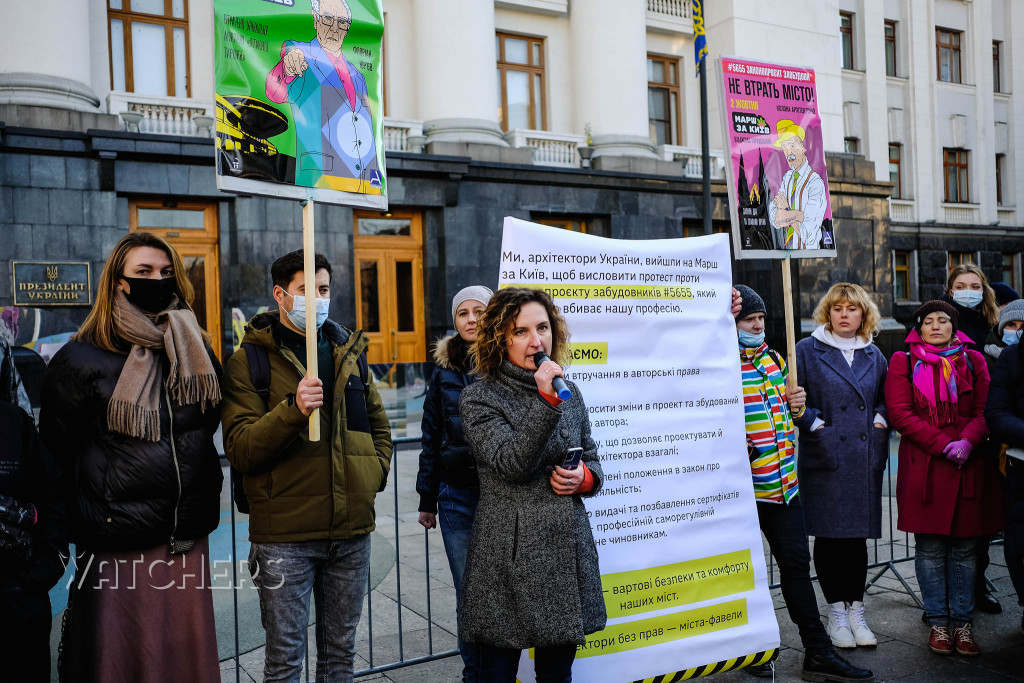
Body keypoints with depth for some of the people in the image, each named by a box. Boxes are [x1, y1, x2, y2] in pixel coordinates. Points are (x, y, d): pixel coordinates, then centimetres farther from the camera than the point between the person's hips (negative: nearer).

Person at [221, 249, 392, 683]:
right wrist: (292, 410, -27)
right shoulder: (249, 360, -4)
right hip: (285, 533, -4)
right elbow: (239, 448, -12)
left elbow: (378, 423, 21)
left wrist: (376, 472, 6)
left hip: (352, 532, 5)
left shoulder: (350, 351, 11)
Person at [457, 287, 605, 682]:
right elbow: (511, 464, -19)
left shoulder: (569, 392, 10)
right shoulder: (479, 398, -6)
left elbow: (591, 457, 20)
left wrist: (584, 478, -3)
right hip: (509, 556, -4)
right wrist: (547, 403, -26)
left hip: (567, 548, 5)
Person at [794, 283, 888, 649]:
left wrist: (880, 420, 3)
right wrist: (813, 422, -13)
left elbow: (885, 397, 21)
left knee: (859, 535, 8)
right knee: (828, 535, 1)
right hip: (825, 456, -3)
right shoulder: (808, 350, 0)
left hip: (865, 458, 4)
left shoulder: (873, 355, 13)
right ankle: (836, 613, 15)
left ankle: (856, 612, 20)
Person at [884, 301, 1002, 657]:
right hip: (923, 467, -2)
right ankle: (938, 622, 14)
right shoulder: (903, 362, 6)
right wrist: (942, 444, -13)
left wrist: (968, 442, -14)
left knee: (965, 548, 6)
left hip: (969, 467, 2)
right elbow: (899, 413, -4)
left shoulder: (973, 360, 13)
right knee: (930, 548, 2)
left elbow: (985, 410, 4)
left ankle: (962, 621, 17)